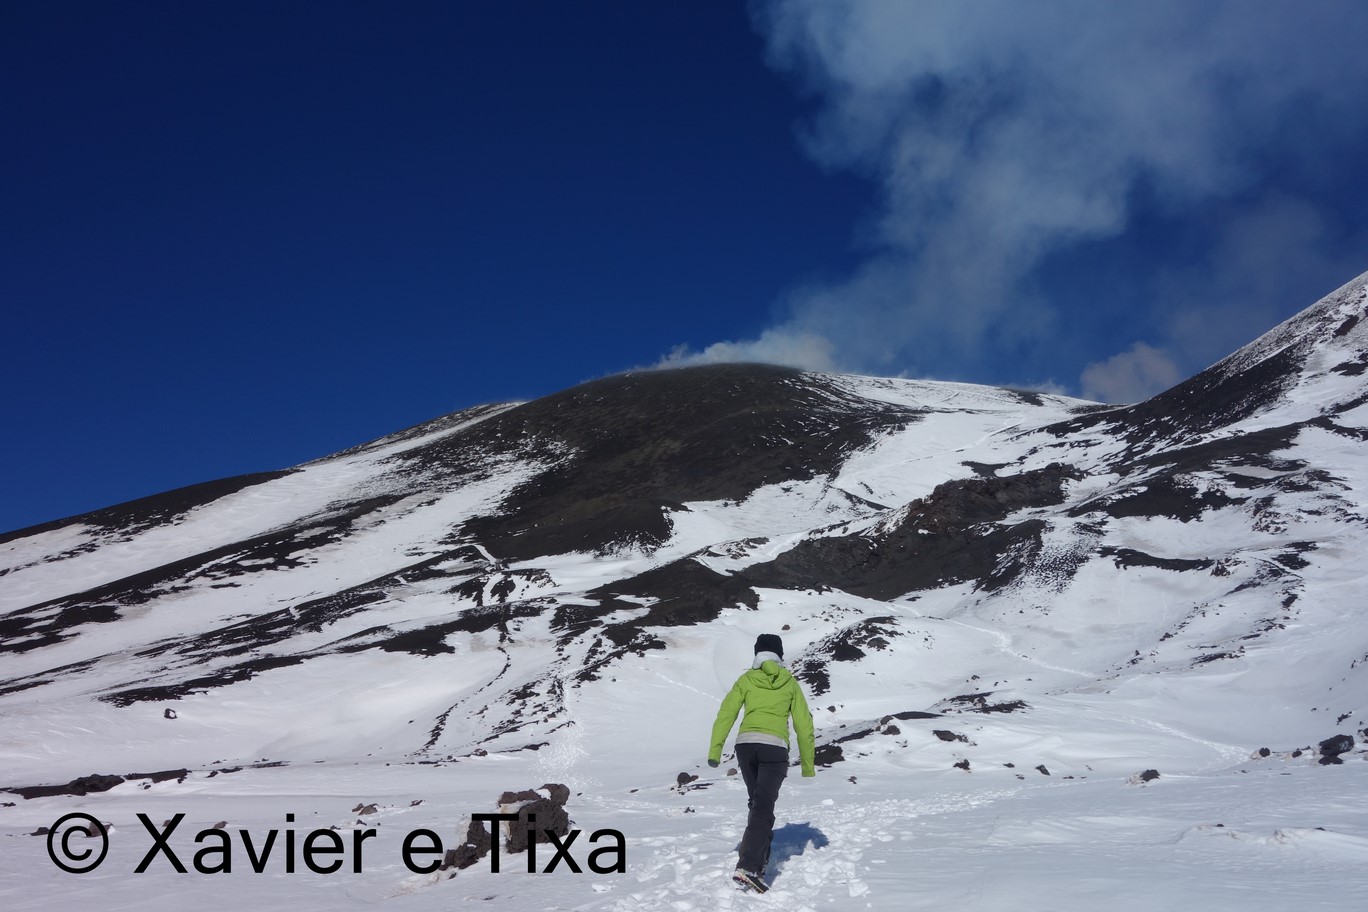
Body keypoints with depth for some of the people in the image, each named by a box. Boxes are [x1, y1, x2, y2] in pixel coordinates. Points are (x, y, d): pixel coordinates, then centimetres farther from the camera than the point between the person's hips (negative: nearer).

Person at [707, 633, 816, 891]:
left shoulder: (746, 680, 12)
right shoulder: (790, 683, 12)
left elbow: (726, 714, 1)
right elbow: (804, 724, 11)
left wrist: (714, 750, -1)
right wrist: (808, 764, 17)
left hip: (745, 744, 2)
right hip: (774, 747, -2)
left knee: (757, 802, 22)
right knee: (763, 807, -8)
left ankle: (759, 860, 24)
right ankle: (747, 867, -24)